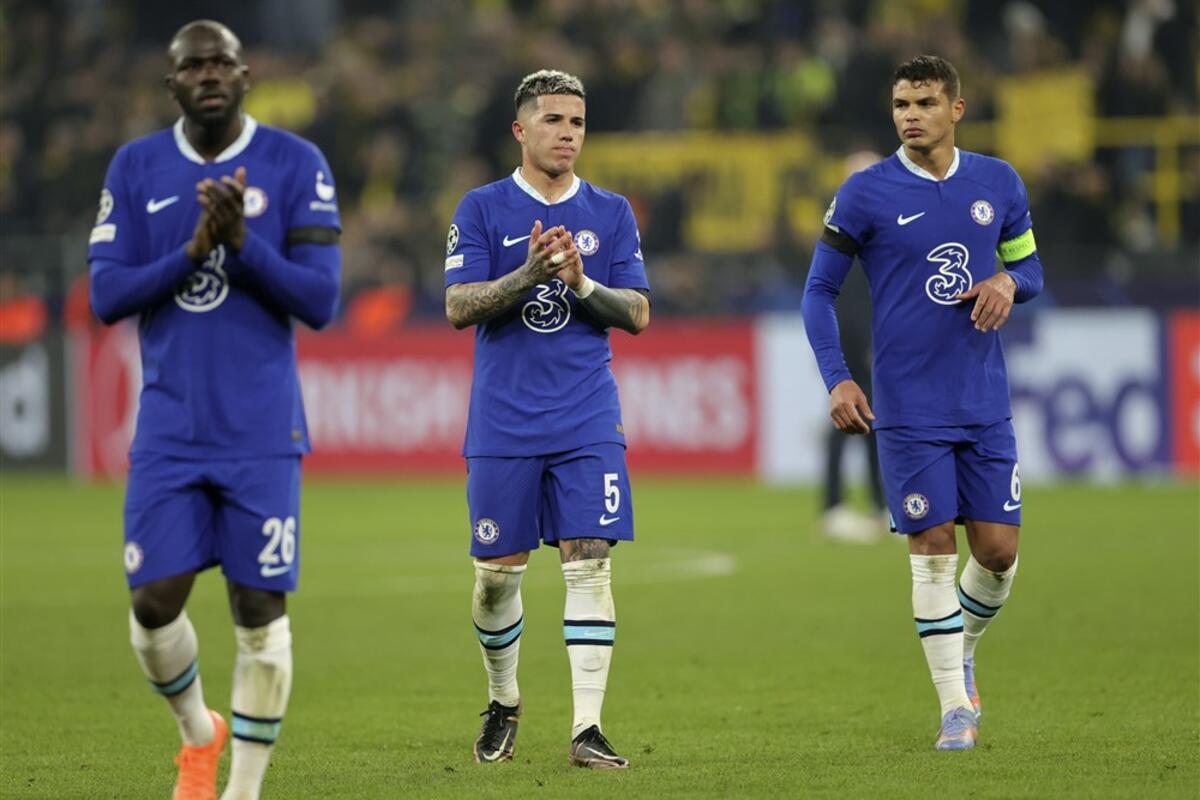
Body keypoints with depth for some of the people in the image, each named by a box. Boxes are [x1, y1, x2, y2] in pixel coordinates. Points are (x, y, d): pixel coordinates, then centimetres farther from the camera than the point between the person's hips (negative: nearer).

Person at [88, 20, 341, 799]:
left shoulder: (296, 165, -2)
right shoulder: (136, 168, 5)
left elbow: (320, 302, -7)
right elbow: (106, 296, -2)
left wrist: (242, 241, -21)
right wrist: (194, 250, -15)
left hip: (262, 433, -2)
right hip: (169, 432, 2)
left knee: (261, 610, -5)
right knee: (155, 602, -2)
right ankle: (199, 733, 27)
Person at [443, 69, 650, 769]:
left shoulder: (611, 213, 9)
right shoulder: (482, 210, 3)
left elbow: (638, 315, 5)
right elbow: (459, 308, -5)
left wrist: (580, 282, -13)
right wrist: (530, 273, -20)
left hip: (588, 422, 1)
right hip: (503, 422, -1)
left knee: (590, 561, -10)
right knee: (497, 571, 3)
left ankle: (588, 729, -12)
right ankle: (504, 701, 28)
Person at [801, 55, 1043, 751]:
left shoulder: (999, 184, 5)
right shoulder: (866, 194, -5)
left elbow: (1030, 266, 16)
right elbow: (820, 289, 1)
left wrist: (1008, 282, -8)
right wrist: (836, 379, -9)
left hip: (986, 404, 3)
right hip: (909, 410, -3)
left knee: (999, 549, 2)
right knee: (933, 550, -5)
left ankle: (963, 649, 31)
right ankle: (956, 707, 3)